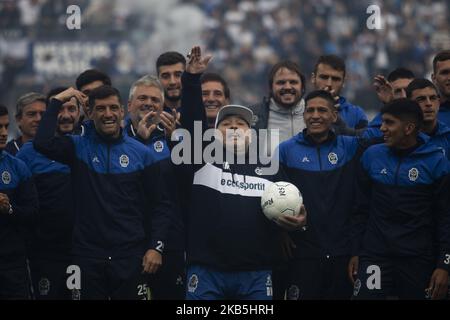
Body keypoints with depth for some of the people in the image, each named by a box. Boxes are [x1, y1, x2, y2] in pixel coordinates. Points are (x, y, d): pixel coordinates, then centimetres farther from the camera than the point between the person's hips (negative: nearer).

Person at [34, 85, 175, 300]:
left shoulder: (141, 153, 5)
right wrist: (57, 102, -7)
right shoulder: (78, 148, 5)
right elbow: (43, 143, -15)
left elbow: (161, 205, 5)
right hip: (87, 256, 0)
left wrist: (156, 247, -6)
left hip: (130, 256, 0)